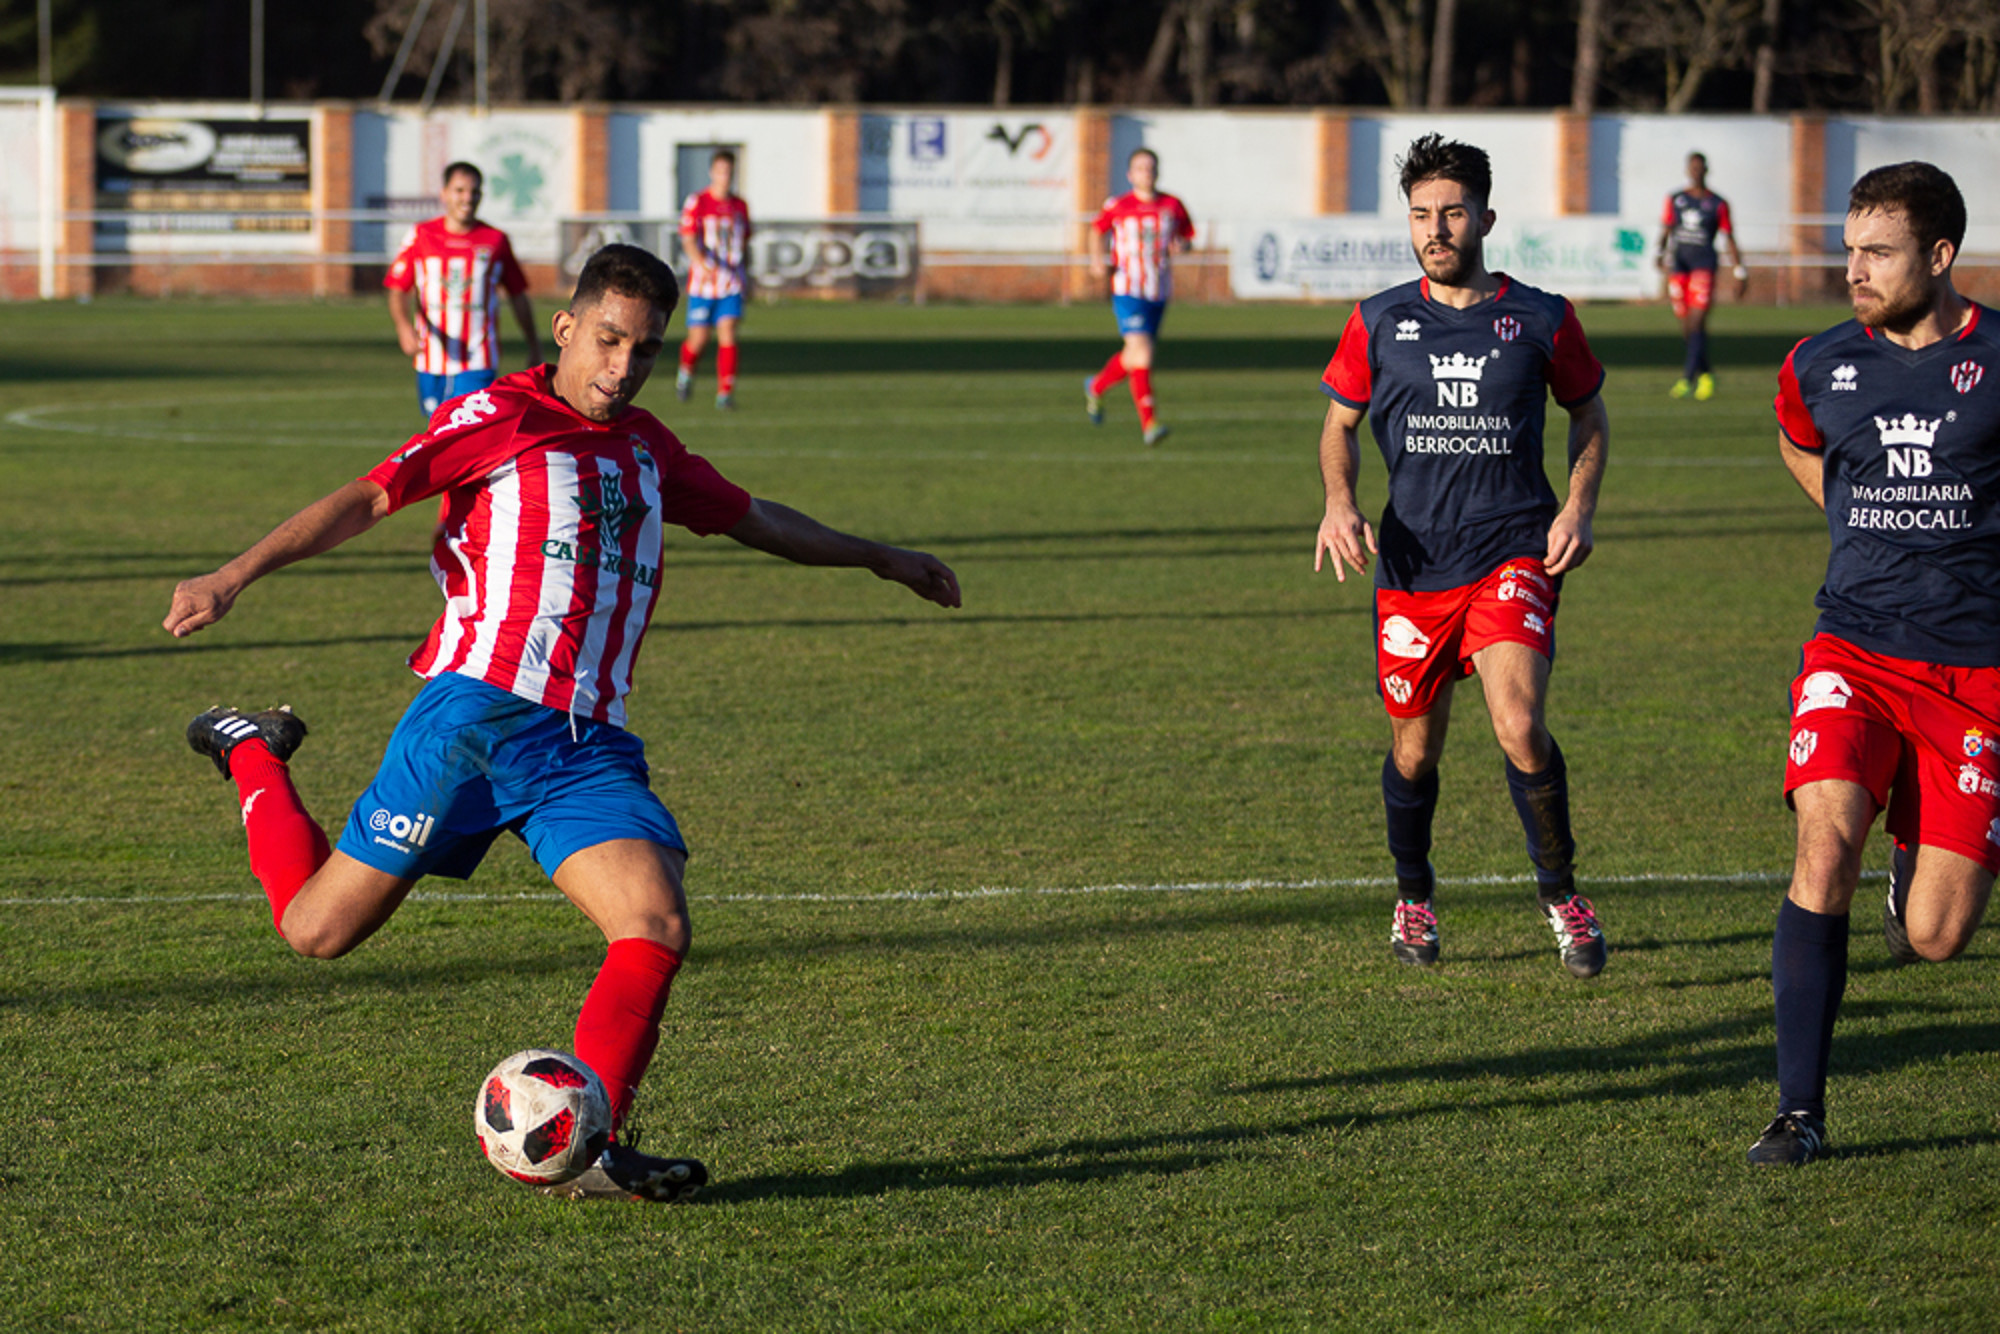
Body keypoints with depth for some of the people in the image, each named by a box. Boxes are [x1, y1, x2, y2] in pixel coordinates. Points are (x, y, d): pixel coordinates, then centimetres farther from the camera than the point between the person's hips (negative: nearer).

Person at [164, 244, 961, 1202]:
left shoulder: (647, 451, 21)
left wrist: (880, 559, 47)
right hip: (476, 711, -5)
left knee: (657, 927, -18)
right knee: (318, 930, 0)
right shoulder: (498, 416, 2)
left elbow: (754, 519, 38)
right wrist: (236, 576, -17)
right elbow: (367, 500, -6)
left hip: (589, 744, 5)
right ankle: (255, 759, 29)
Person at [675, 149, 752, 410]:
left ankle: (725, 393, -13)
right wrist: (701, 262, -31)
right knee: (698, 340, 2)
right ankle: (686, 371, 35)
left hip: (731, 284, 2)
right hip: (703, 282, -2)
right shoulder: (696, 202, -4)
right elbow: (688, 239, -13)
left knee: (728, 335, -13)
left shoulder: (740, 206, 9)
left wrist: (746, 274, 18)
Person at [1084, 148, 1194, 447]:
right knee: (1142, 354, -18)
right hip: (1127, 290, -4)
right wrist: (1096, 260, -3)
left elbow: (1187, 237, 12)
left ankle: (1096, 387, 45)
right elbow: (1098, 230, 13)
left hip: (1159, 294, 4)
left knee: (1134, 357, 16)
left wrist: (1180, 247, -11)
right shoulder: (1118, 206, -4)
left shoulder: (1173, 206, 2)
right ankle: (1149, 422, -17)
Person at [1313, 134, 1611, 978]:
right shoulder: (1378, 323, 3)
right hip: (1413, 564, 2)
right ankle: (1413, 893, 35)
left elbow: (1589, 413, 14)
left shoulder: (1540, 319, 1)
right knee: (1415, 751, 9)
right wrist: (1339, 502, -5)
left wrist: (1579, 507, 0)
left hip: (1513, 557, -2)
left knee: (1520, 726, -22)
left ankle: (1559, 889, -2)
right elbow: (1340, 424, 14)